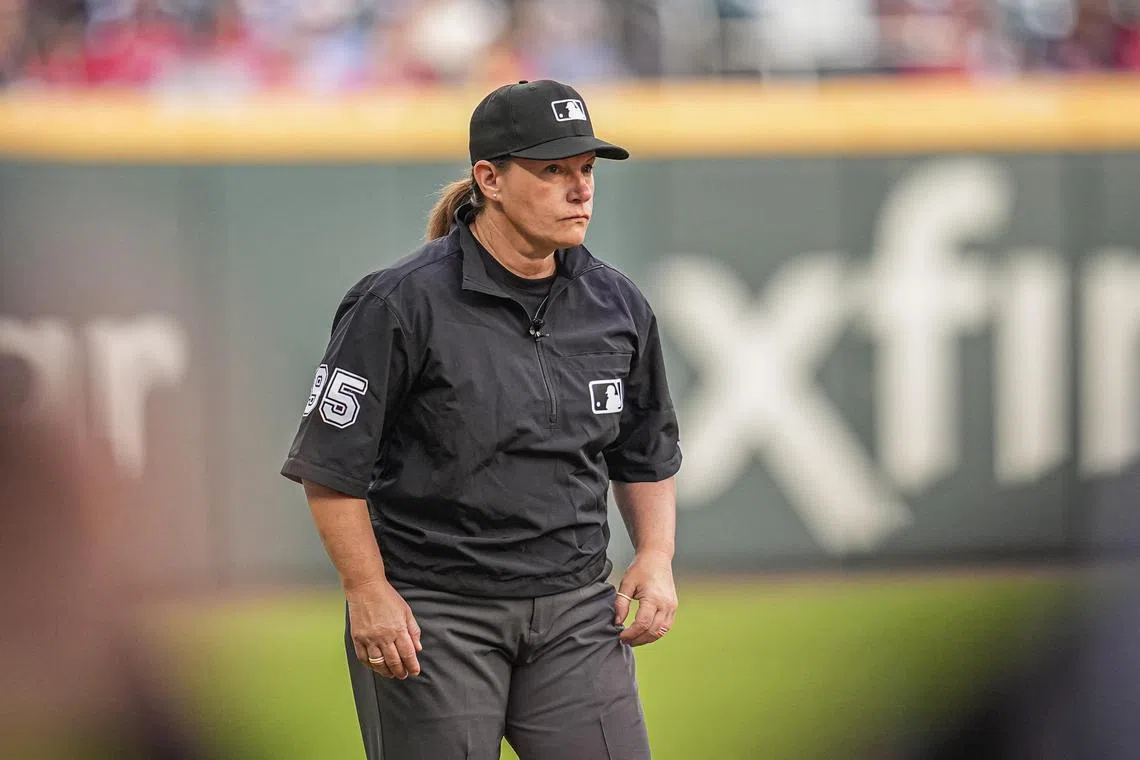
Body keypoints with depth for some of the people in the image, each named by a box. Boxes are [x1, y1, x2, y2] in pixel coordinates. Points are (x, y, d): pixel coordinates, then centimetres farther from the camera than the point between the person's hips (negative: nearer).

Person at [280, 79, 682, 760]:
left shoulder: (618, 306, 6)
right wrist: (368, 592, -11)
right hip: (432, 614, -4)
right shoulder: (402, 304, -11)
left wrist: (656, 557, 7)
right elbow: (332, 461, -8)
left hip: (574, 608, 5)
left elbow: (648, 451, 20)